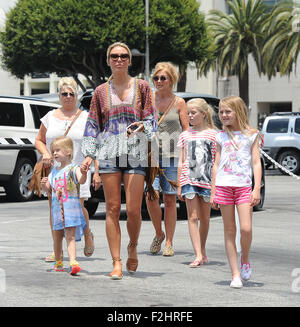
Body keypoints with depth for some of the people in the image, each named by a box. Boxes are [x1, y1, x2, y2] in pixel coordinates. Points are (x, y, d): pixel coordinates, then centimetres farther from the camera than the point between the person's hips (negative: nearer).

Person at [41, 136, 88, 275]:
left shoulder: (73, 168, -5)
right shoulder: (54, 172, 15)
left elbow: (81, 181, -23)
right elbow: (48, 189, 19)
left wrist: (83, 173, -46)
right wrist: (44, 184, -4)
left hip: (71, 206, -6)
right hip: (57, 206, 6)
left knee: (70, 235, -16)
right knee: (57, 236, 14)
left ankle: (73, 262, -24)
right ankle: (58, 262, 27)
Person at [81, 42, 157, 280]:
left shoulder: (142, 87, 7)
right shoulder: (101, 91, 12)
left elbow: (152, 120, 6)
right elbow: (93, 125, 12)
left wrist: (142, 126, -17)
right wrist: (89, 154, 2)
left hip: (135, 153, -1)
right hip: (109, 153, 1)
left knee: (133, 210, -8)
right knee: (112, 208, -2)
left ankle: (133, 247, 21)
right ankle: (116, 263, 2)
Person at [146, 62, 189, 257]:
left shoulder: (179, 103, 5)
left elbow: (186, 131, 6)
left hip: (172, 155, -1)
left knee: (170, 200, 1)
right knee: (150, 196, -13)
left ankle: (169, 242, 11)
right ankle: (159, 234, 10)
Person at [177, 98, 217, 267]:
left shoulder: (213, 134, 2)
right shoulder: (185, 135, 10)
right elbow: (182, 162, 12)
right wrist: (179, 185, 9)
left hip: (207, 180, -1)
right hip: (189, 179, 1)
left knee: (205, 218, 8)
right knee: (193, 217, -8)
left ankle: (203, 250, 26)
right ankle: (198, 255, -13)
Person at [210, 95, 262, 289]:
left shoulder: (251, 135, 6)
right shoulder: (221, 137, 11)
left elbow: (256, 163, 4)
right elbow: (216, 164, 14)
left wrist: (257, 189, -5)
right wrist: (213, 191, 10)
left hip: (244, 186, -2)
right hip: (224, 186, 2)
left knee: (246, 228, -13)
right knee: (229, 231, 2)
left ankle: (245, 259, 15)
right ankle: (235, 274, 5)